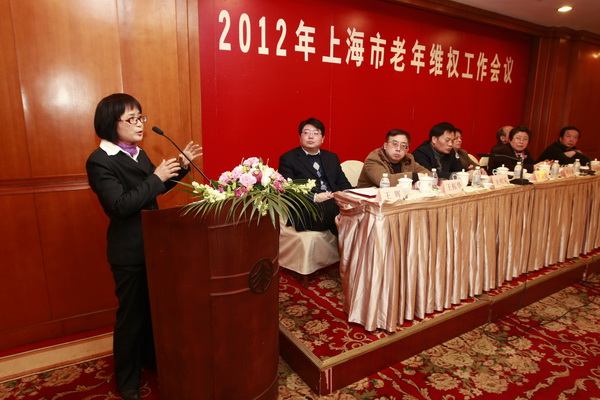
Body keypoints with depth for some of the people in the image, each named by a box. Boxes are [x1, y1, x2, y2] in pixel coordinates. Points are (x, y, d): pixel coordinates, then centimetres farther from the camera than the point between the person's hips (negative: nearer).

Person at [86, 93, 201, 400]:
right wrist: (156, 177, -25)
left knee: (154, 307, 19)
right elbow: (120, 205, -25)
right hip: (129, 251, -7)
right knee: (131, 314, 8)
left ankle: (150, 358, 43)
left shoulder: (138, 154, 8)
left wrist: (181, 165, 3)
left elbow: (158, 188, 16)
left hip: (153, 244, 7)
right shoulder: (99, 161, -15)